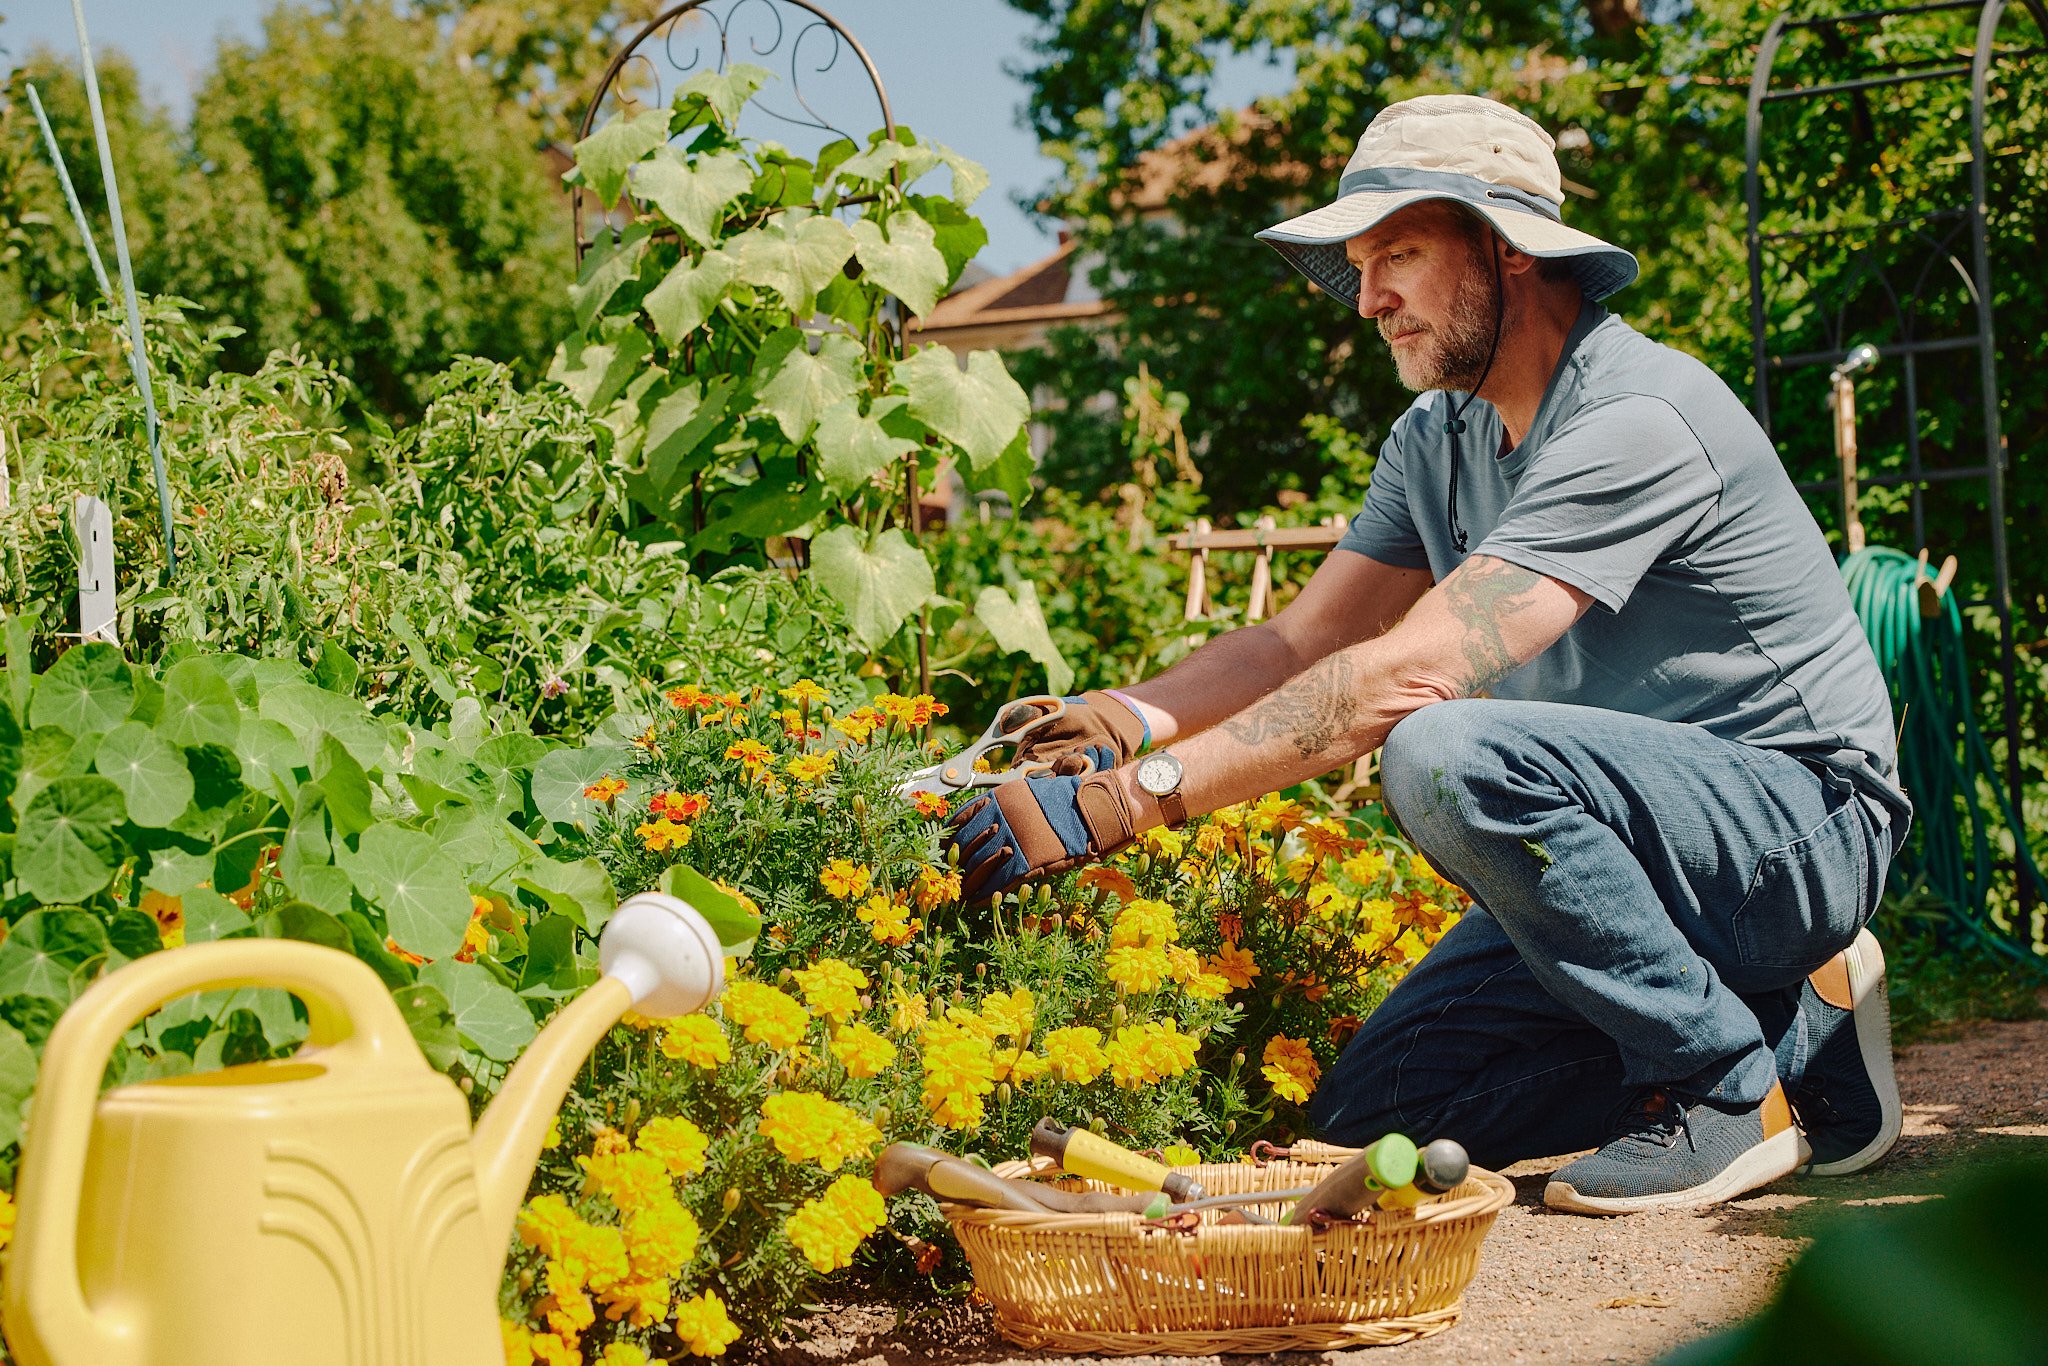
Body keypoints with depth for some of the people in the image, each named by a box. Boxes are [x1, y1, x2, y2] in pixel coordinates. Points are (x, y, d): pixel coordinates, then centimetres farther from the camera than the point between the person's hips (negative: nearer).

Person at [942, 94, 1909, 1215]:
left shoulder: (1637, 421, -23)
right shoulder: (1436, 441, 8)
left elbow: (1412, 673, -32)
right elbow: (1303, 640, 6)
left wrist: (1123, 798, -34)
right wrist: (1136, 716, -15)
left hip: (1803, 818, -9)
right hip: (1634, 845, 9)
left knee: (1450, 754, -34)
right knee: (1370, 1118, -1)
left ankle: (1731, 1085, -15)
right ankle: (1795, 1029, 7)